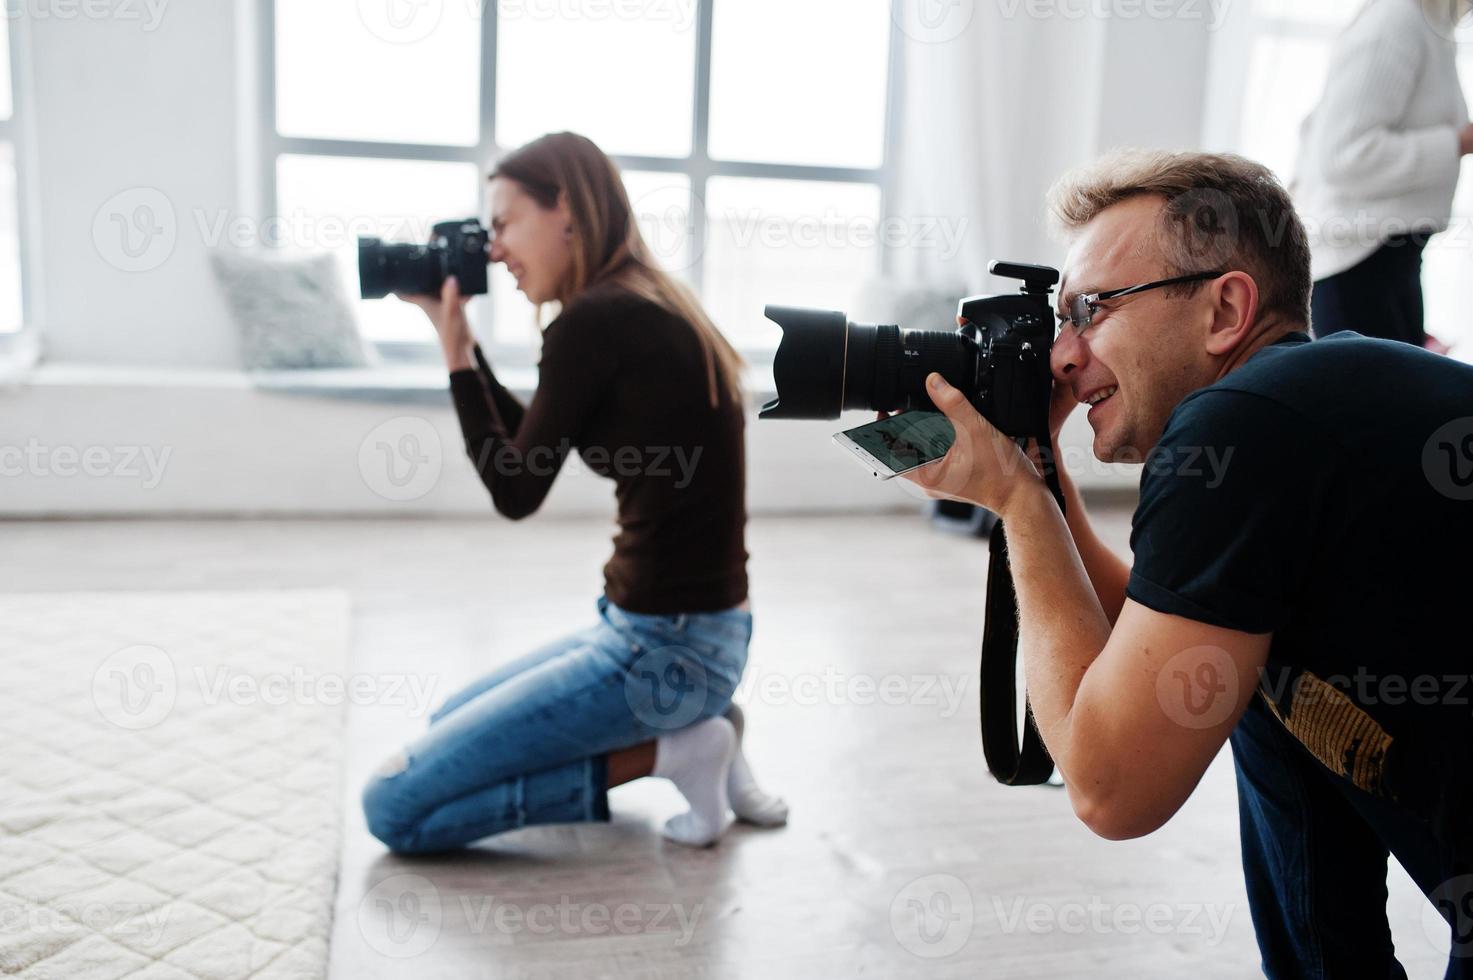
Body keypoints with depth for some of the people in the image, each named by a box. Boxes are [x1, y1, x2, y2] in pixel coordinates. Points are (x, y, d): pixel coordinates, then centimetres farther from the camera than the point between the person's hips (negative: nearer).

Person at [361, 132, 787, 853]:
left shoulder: (593, 321, -18)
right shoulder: (651, 311, 10)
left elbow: (516, 491, -9)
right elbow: (530, 452, 18)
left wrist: (454, 353, -2)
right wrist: (461, 340, 12)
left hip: (663, 648, -9)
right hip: (691, 630, 9)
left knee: (393, 807, -4)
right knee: (449, 729, 27)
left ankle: (666, 753, -2)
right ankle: (687, 729, 13)